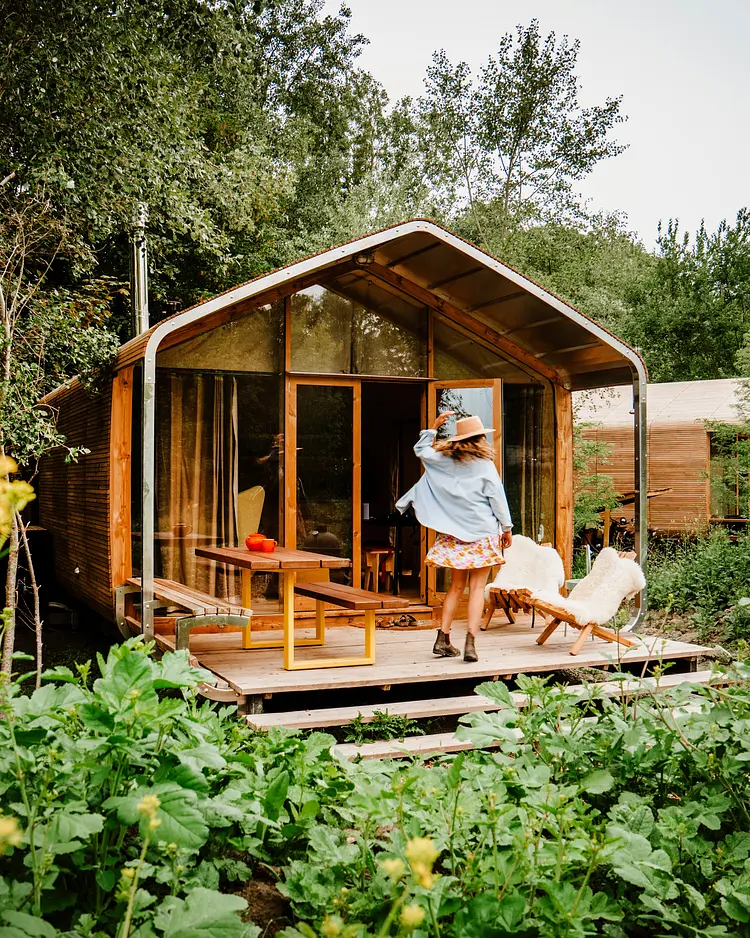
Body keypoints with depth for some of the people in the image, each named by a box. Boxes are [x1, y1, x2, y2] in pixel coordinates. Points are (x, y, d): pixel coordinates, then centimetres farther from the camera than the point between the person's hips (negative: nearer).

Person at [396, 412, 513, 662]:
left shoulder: (443, 461, 3)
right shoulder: (485, 466, -8)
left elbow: (421, 450, 20)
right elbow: (498, 499, -4)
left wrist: (434, 426, 21)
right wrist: (507, 528, 6)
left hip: (454, 534, 4)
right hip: (482, 533, -4)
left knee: (457, 586, 13)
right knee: (477, 588, -2)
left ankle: (443, 639, 11)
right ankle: (470, 642, -10)